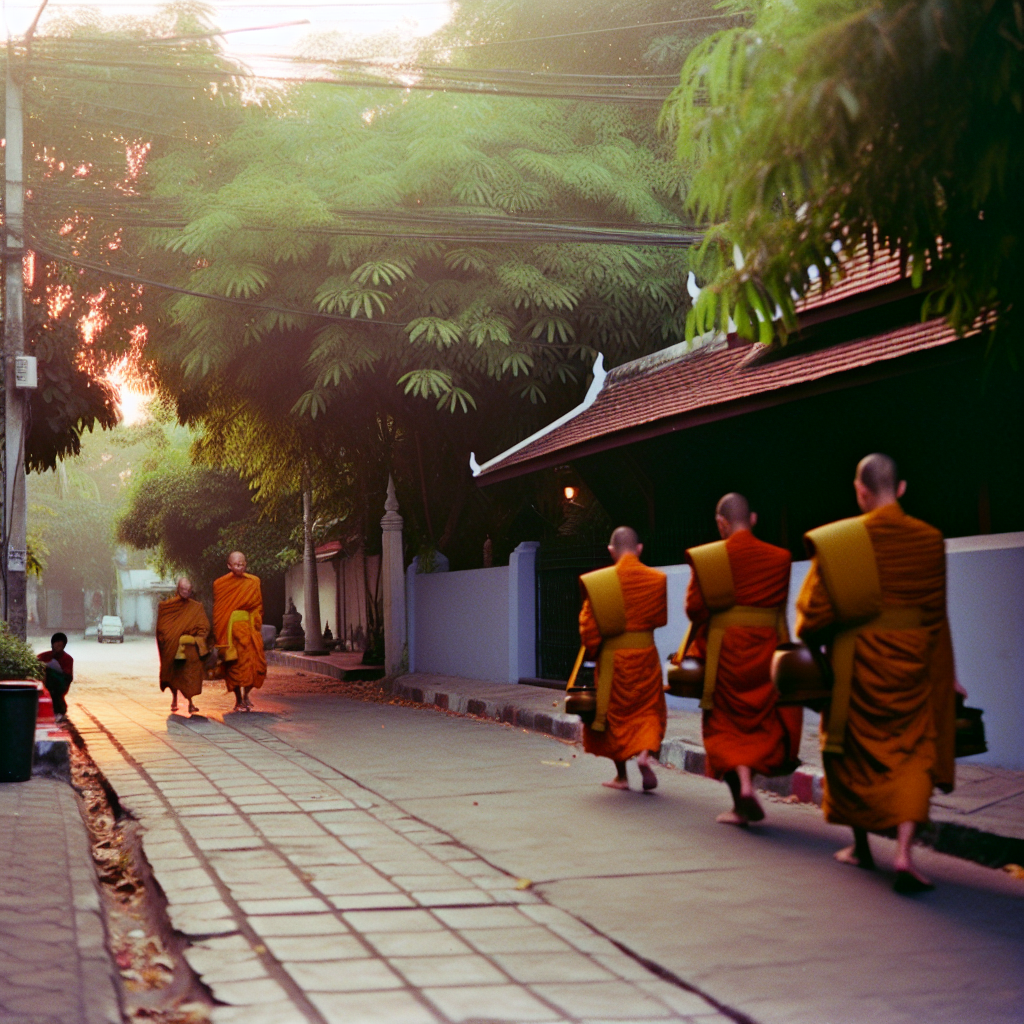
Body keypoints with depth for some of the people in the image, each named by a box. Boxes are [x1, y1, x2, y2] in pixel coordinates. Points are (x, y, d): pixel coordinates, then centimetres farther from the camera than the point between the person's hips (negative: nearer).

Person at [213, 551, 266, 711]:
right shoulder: (221, 584, 2)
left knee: (257, 664, -5)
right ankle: (238, 700, 9)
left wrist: (256, 627, 4)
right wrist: (220, 636, -2)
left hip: (249, 626, 2)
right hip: (231, 628, -2)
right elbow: (218, 611, 3)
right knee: (235, 664, -3)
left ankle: (246, 694, 17)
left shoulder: (253, 582, 8)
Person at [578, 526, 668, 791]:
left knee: (615, 712, 12)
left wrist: (593, 650, 8)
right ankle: (645, 753, -14)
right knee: (648, 709, 13)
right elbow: (661, 618, 8)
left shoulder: (598, 581, -11)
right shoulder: (656, 579, -4)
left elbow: (588, 625, -9)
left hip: (613, 658, -1)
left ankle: (621, 776, 18)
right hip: (646, 655, 1)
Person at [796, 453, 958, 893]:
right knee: (912, 754, 5)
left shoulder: (836, 540, -10)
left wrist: (809, 642, 13)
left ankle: (861, 846, 28)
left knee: (855, 751, 17)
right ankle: (904, 851, -12)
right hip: (911, 663, 1)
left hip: (855, 663, -1)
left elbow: (814, 610, -8)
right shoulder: (928, 540, -2)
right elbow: (936, 614, 6)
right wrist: (945, 672, 16)